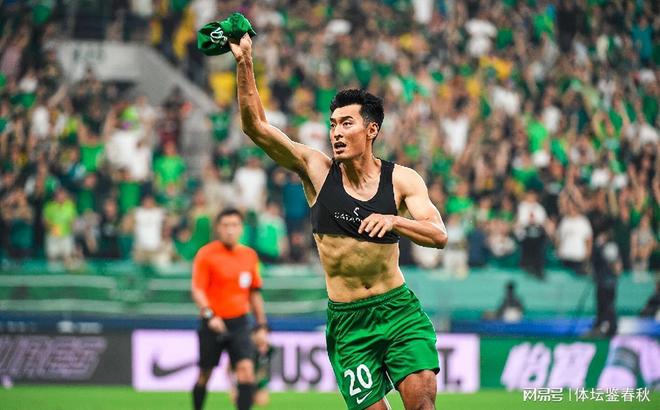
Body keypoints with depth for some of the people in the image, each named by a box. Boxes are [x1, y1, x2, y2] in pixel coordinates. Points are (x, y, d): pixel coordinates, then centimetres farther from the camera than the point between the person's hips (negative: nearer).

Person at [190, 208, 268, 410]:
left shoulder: (250, 255, 8)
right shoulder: (206, 254, -6)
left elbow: (254, 293, 17)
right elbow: (197, 289, -11)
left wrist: (262, 324, 15)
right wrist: (209, 315, -26)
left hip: (239, 323, 3)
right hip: (213, 324, -3)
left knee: (246, 370, -14)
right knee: (205, 374, 7)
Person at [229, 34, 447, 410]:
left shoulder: (402, 180, -1)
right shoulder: (317, 169, -1)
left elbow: (439, 235, -12)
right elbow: (256, 126, -7)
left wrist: (393, 220, -31)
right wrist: (244, 63, -18)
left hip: (399, 308, 0)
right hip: (347, 320, 0)